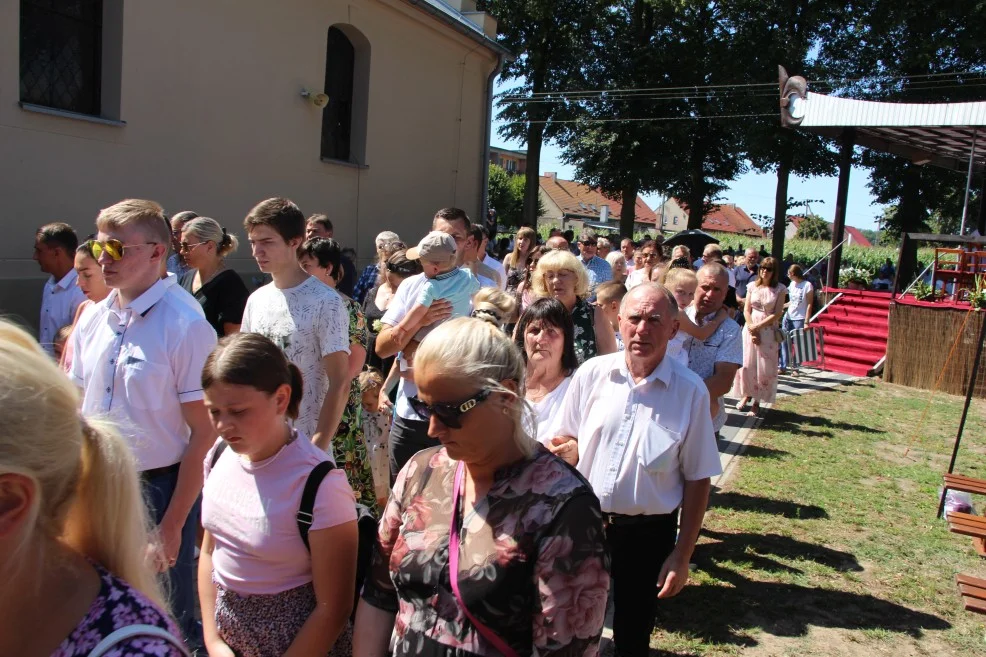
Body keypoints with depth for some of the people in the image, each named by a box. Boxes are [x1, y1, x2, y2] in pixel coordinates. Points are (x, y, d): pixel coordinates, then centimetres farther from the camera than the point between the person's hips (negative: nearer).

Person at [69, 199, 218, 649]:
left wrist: (173, 525, -15)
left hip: (160, 488, -6)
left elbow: (203, 434, -15)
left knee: (170, 621, 9)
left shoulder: (185, 325, -16)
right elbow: (78, 407, 14)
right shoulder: (93, 319, 4)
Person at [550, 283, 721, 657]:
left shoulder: (690, 391, -11)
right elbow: (567, 442, 8)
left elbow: (698, 479, -5)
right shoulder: (592, 374, -6)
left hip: (648, 533, -2)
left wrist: (682, 555, -4)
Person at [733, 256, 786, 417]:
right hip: (750, 328, 2)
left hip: (768, 331, -2)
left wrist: (758, 326, -13)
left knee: (765, 367, 0)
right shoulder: (752, 286, 4)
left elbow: (777, 314, -7)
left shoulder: (779, 289, -2)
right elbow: (746, 310, 3)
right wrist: (752, 329, -9)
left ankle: (757, 400, 8)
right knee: (747, 364, 3)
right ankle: (747, 394, 20)